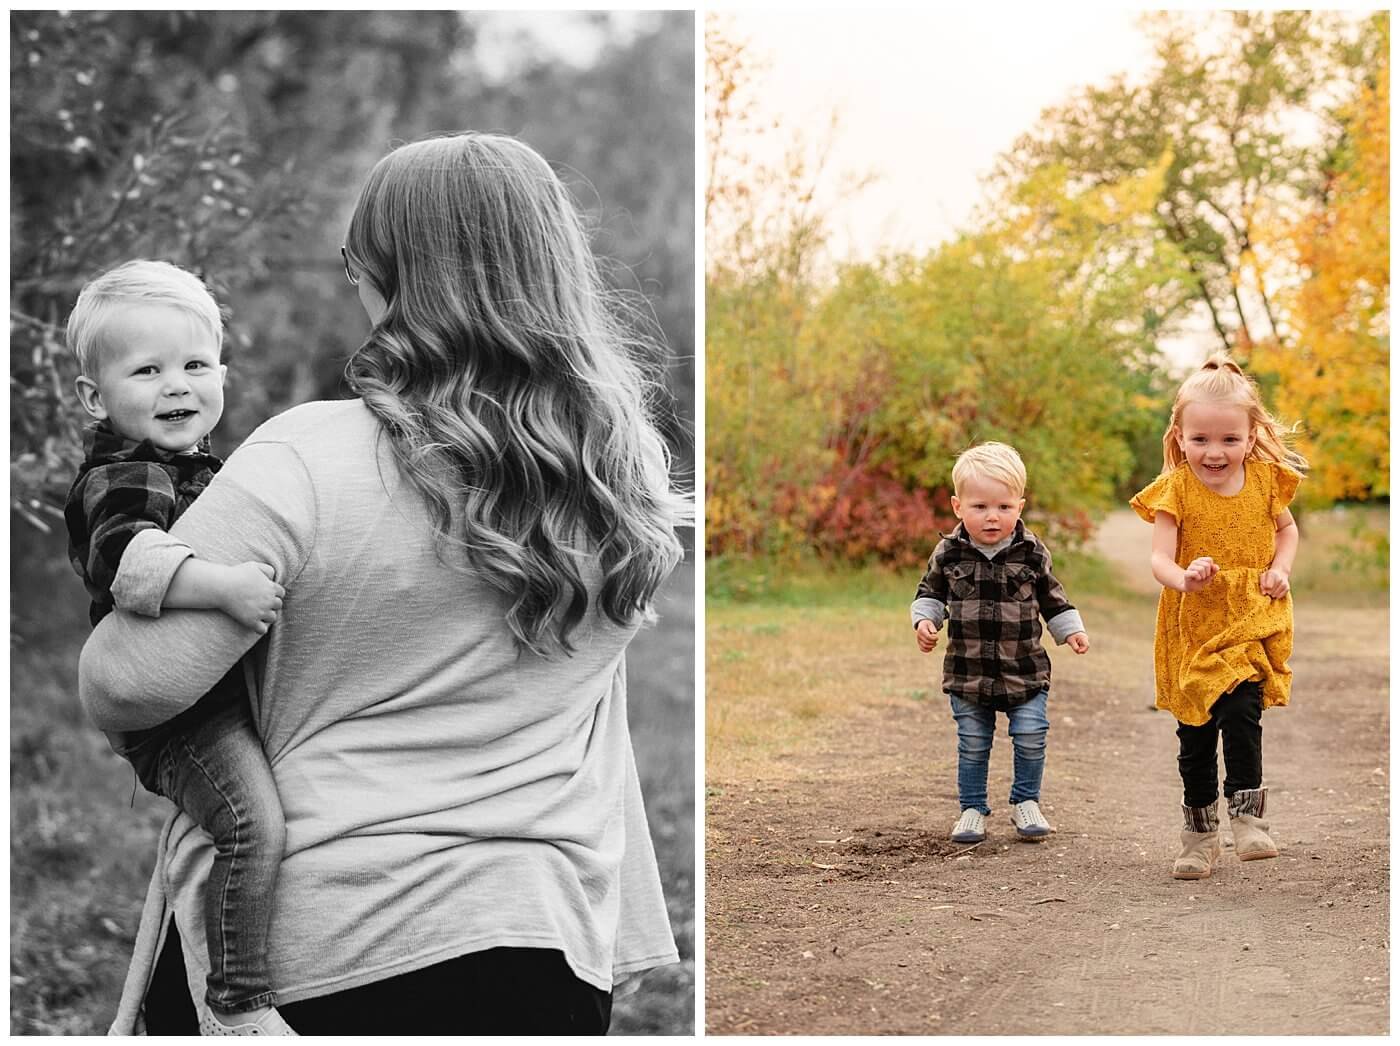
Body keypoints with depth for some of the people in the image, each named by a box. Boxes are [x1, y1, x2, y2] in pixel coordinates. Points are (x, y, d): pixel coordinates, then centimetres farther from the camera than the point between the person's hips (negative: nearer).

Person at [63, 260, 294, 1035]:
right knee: (254, 821, -29)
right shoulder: (120, 480, -13)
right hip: (176, 709, -10)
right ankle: (239, 1003, -22)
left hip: (237, 690, 10)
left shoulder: (206, 472, 18)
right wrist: (222, 584, -41)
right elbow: (125, 559, -34)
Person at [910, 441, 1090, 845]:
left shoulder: (1032, 553, -5)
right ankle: (972, 808, 22)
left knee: (1030, 738, 1)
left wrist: (1071, 630, -4)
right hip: (968, 671, 0)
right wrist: (924, 621, -9)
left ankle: (1026, 803, 19)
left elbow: (1052, 599, 7)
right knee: (973, 745, 8)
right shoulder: (949, 554, -6)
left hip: (1024, 671, 0)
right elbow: (930, 593, 8)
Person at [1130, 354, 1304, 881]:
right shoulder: (1176, 490, -10)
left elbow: (1287, 527, 18)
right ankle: (1199, 832, 23)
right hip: (1193, 626, 0)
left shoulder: (1265, 481, -2)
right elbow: (1160, 557, -17)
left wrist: (1281, 568, -1)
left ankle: (1247, 812, -8)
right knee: (1195, 733, 8)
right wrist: (1182, 577, -40)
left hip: (1253, 621, 0)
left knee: (1241, 711, -21)